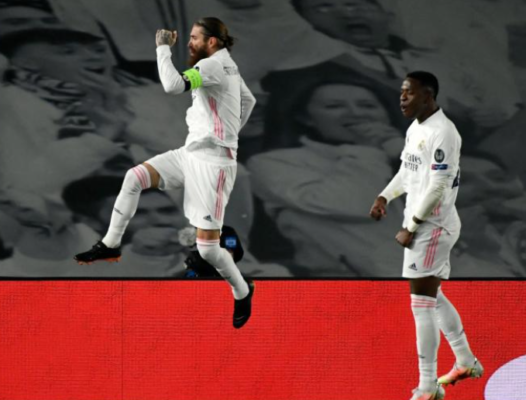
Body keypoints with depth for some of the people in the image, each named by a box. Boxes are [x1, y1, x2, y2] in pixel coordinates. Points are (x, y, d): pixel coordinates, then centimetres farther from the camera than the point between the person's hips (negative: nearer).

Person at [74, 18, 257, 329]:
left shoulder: (213, 65, -19)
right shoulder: (226, 65, 11)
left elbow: (173, 85, -33)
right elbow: (249, 100, 28)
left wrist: (163, 48, -20)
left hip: (213, 161, -10)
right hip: (193, 152, 10)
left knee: (207, 247, -7)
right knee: (134, 177, -5)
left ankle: (242, 292, 17)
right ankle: (111, 246, 2)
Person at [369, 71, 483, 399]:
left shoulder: (443, 132, -19)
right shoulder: (415, 129, 11)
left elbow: (437, 187, -22)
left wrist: (411, 228, -19)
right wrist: (385, 197, 6)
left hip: (433, 226, -10)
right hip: (420, 225, 10)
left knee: (423, 304, -9)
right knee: (433, 298, 20)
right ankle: (466, 362, 34)